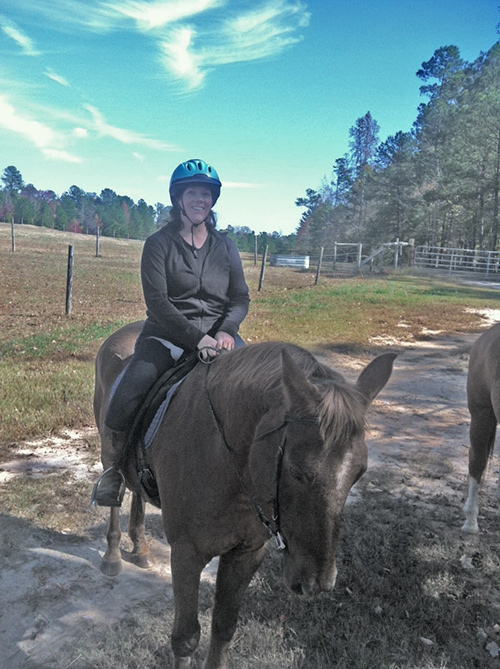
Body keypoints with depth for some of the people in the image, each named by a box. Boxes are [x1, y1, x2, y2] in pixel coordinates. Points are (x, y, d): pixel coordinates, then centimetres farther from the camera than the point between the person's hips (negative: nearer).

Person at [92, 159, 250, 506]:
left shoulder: (226, 246, 11)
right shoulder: (159, 243, 0)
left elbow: (241, 297, 9)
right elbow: (157, 302, -10)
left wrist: (226, 331, -12)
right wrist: (196, 337, -21)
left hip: (218, 332, 3)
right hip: (167, 332, -3)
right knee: (131, 388, -24)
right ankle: (114, 462, 2)